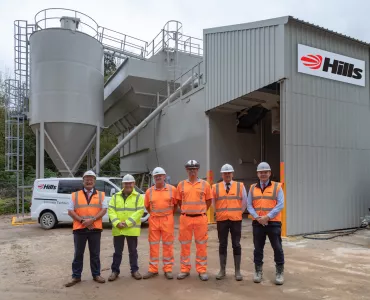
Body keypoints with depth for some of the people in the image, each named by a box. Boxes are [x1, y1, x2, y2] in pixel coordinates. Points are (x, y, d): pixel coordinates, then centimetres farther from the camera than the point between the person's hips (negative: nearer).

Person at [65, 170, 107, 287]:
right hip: (79, 228, 0)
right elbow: (70, 211, 1)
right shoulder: (75, 195, 6)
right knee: (78, 254, 8)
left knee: (95, 253, 9)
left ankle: (96, 274, 21)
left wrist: (92, 220, -15)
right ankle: (76, 276, 18)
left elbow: (104, 210, -2)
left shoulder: (101, 195, 6)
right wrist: (82, 220, -12)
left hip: (95, 228, 0)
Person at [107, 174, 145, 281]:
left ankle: (134, 270, 22)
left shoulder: (138, 196, 1)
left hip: (132, 229, -2)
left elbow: (139, 212, -9)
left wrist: (127, 223, -17)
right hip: (118, 229, 2)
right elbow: (110, 210, 0)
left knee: (133, 251, 10)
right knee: (117, 251, 11)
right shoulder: (116, 196, 9)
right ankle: (115, 271, 22)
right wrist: (117, 222, -15)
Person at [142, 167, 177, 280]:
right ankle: (153, 269, 18)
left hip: (167, 220, -2)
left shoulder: (172, 189, -3)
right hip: (153, 220, 2)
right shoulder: (149, 191, 2)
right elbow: (147, 206, 14)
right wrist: (154, 214, 10)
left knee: (168, 245, 5)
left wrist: (169, 214, 6)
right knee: (153, 245, 8)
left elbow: (175, 204, 7)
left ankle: (168, 269, 15)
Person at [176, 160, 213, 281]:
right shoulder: (181, 184, 5)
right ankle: (185, 269, 21)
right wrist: (187, 210, 11)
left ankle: (202, 270, 16)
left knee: (201, 245, 5)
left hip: (201, 218, -1)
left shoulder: (205, 184, 1)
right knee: (185, 245, 8)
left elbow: (209, 200, 9)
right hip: (185, 218, 1)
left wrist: (201, 211, 8)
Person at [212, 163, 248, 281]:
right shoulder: (215, 187, 2)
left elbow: (244, 202, 9)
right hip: (221, 220, 1)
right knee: (222, 245, 8)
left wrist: (239, 212, 10)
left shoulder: (240, 186, 1)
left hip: (236, 220, -1)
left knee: (236, 245, 5)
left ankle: (237, 271, 15)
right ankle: (222, 270, 19)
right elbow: (213, 203, 12)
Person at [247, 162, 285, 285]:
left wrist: (267, 217, -16)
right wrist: (257, 217, -11)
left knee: (277, 248, 2)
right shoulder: (253, 188, 9)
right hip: (257, 223, 3)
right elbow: (249, 205, 5)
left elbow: (280, 205, -8)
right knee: (258, 248, 10)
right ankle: (258, 271, 22)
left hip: (273, 223, -2)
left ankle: (280, 272, 16)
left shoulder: (277, 187, 1)